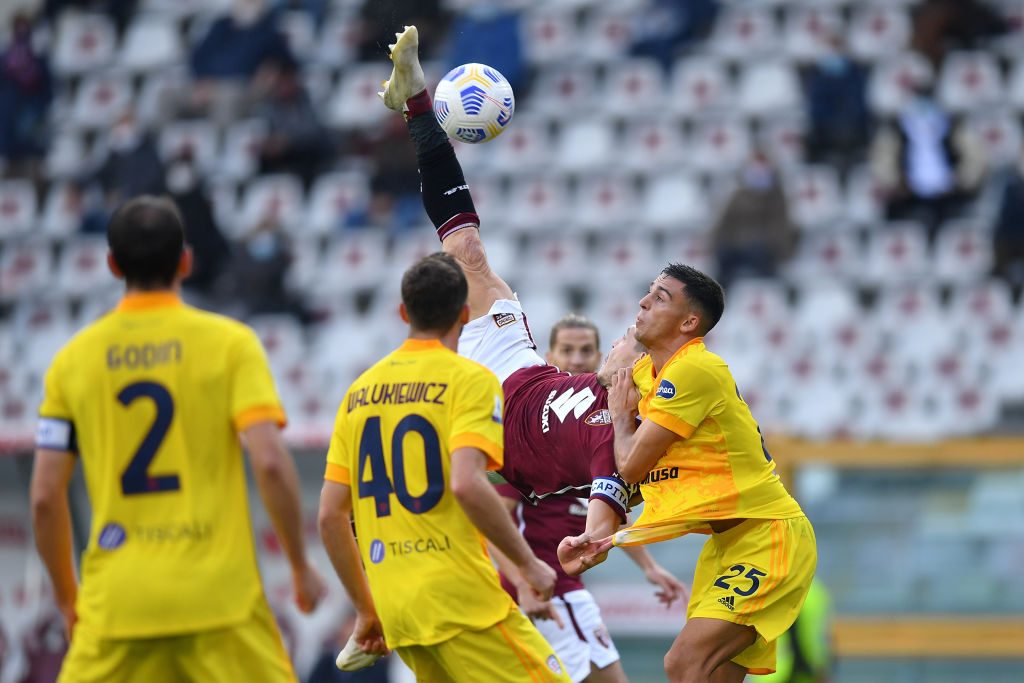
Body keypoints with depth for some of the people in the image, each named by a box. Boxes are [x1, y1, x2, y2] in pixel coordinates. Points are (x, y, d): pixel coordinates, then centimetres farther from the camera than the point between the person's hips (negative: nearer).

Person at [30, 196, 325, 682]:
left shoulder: (72, 359, 7)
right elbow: (270, 463, -9)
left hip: (116, 601, 2)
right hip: (220, 596, -2)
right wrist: (300, 566, 2)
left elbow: (45, 497, 5)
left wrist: (67, 597, 18)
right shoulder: (229, 342, 1)